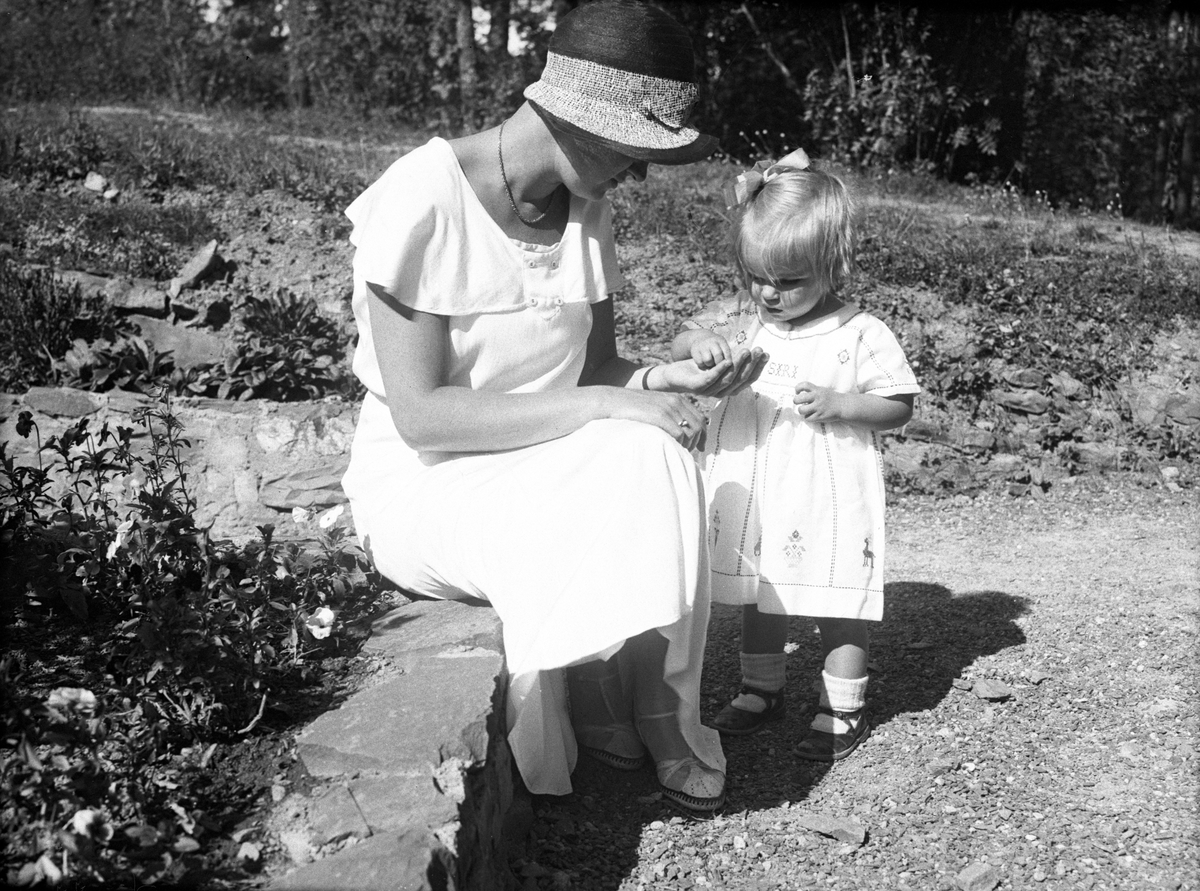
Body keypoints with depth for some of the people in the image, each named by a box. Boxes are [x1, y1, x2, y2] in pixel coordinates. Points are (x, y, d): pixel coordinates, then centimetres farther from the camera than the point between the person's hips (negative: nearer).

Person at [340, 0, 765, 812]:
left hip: (544, 470, 6)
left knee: (653, 467, -26)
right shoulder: (421, 201, -21)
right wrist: (606, 409, -30)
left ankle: (660, 726, -10)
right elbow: (421, 415, -25)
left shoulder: (586, 209, -1)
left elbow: (594, 370, 4)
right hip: (424, 481, -5)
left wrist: (668, 379, -18)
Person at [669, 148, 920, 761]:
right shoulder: (740, 318, 1)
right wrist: (699, 342, -19)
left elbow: (899, 407, -6)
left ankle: (843, 710, 20)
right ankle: (761, 689, 35)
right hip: (751, 496, 5)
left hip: (828, 501, -4)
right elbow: (676, 347, 4)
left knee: (837, 602, 5)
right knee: (759, 598, 17)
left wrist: (838, 404, -22)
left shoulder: (860, 336, -11)